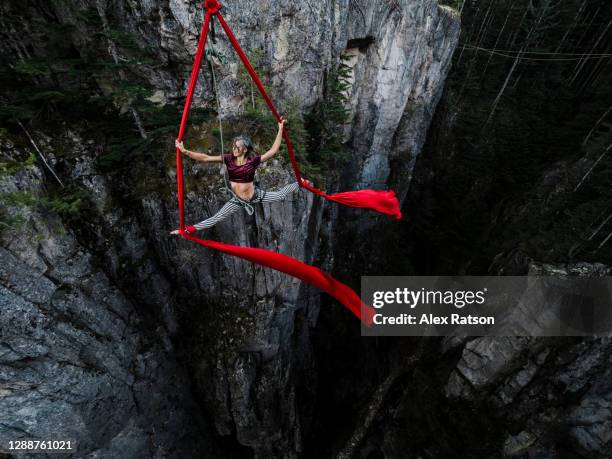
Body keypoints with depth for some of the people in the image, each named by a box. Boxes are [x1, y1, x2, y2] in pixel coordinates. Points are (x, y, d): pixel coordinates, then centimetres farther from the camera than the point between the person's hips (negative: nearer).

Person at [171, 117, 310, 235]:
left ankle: (300, 182, 39)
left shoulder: (253, 160, -17)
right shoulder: (228, 159, -12)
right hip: (238, 199, 2)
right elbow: (205, 158, -14)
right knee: (216, 218, 4)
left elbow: (273, 150, -17)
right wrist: (185, 151, -23)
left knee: (280, 195, 12)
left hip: (255, 195, -1)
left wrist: (280, 129, -19)